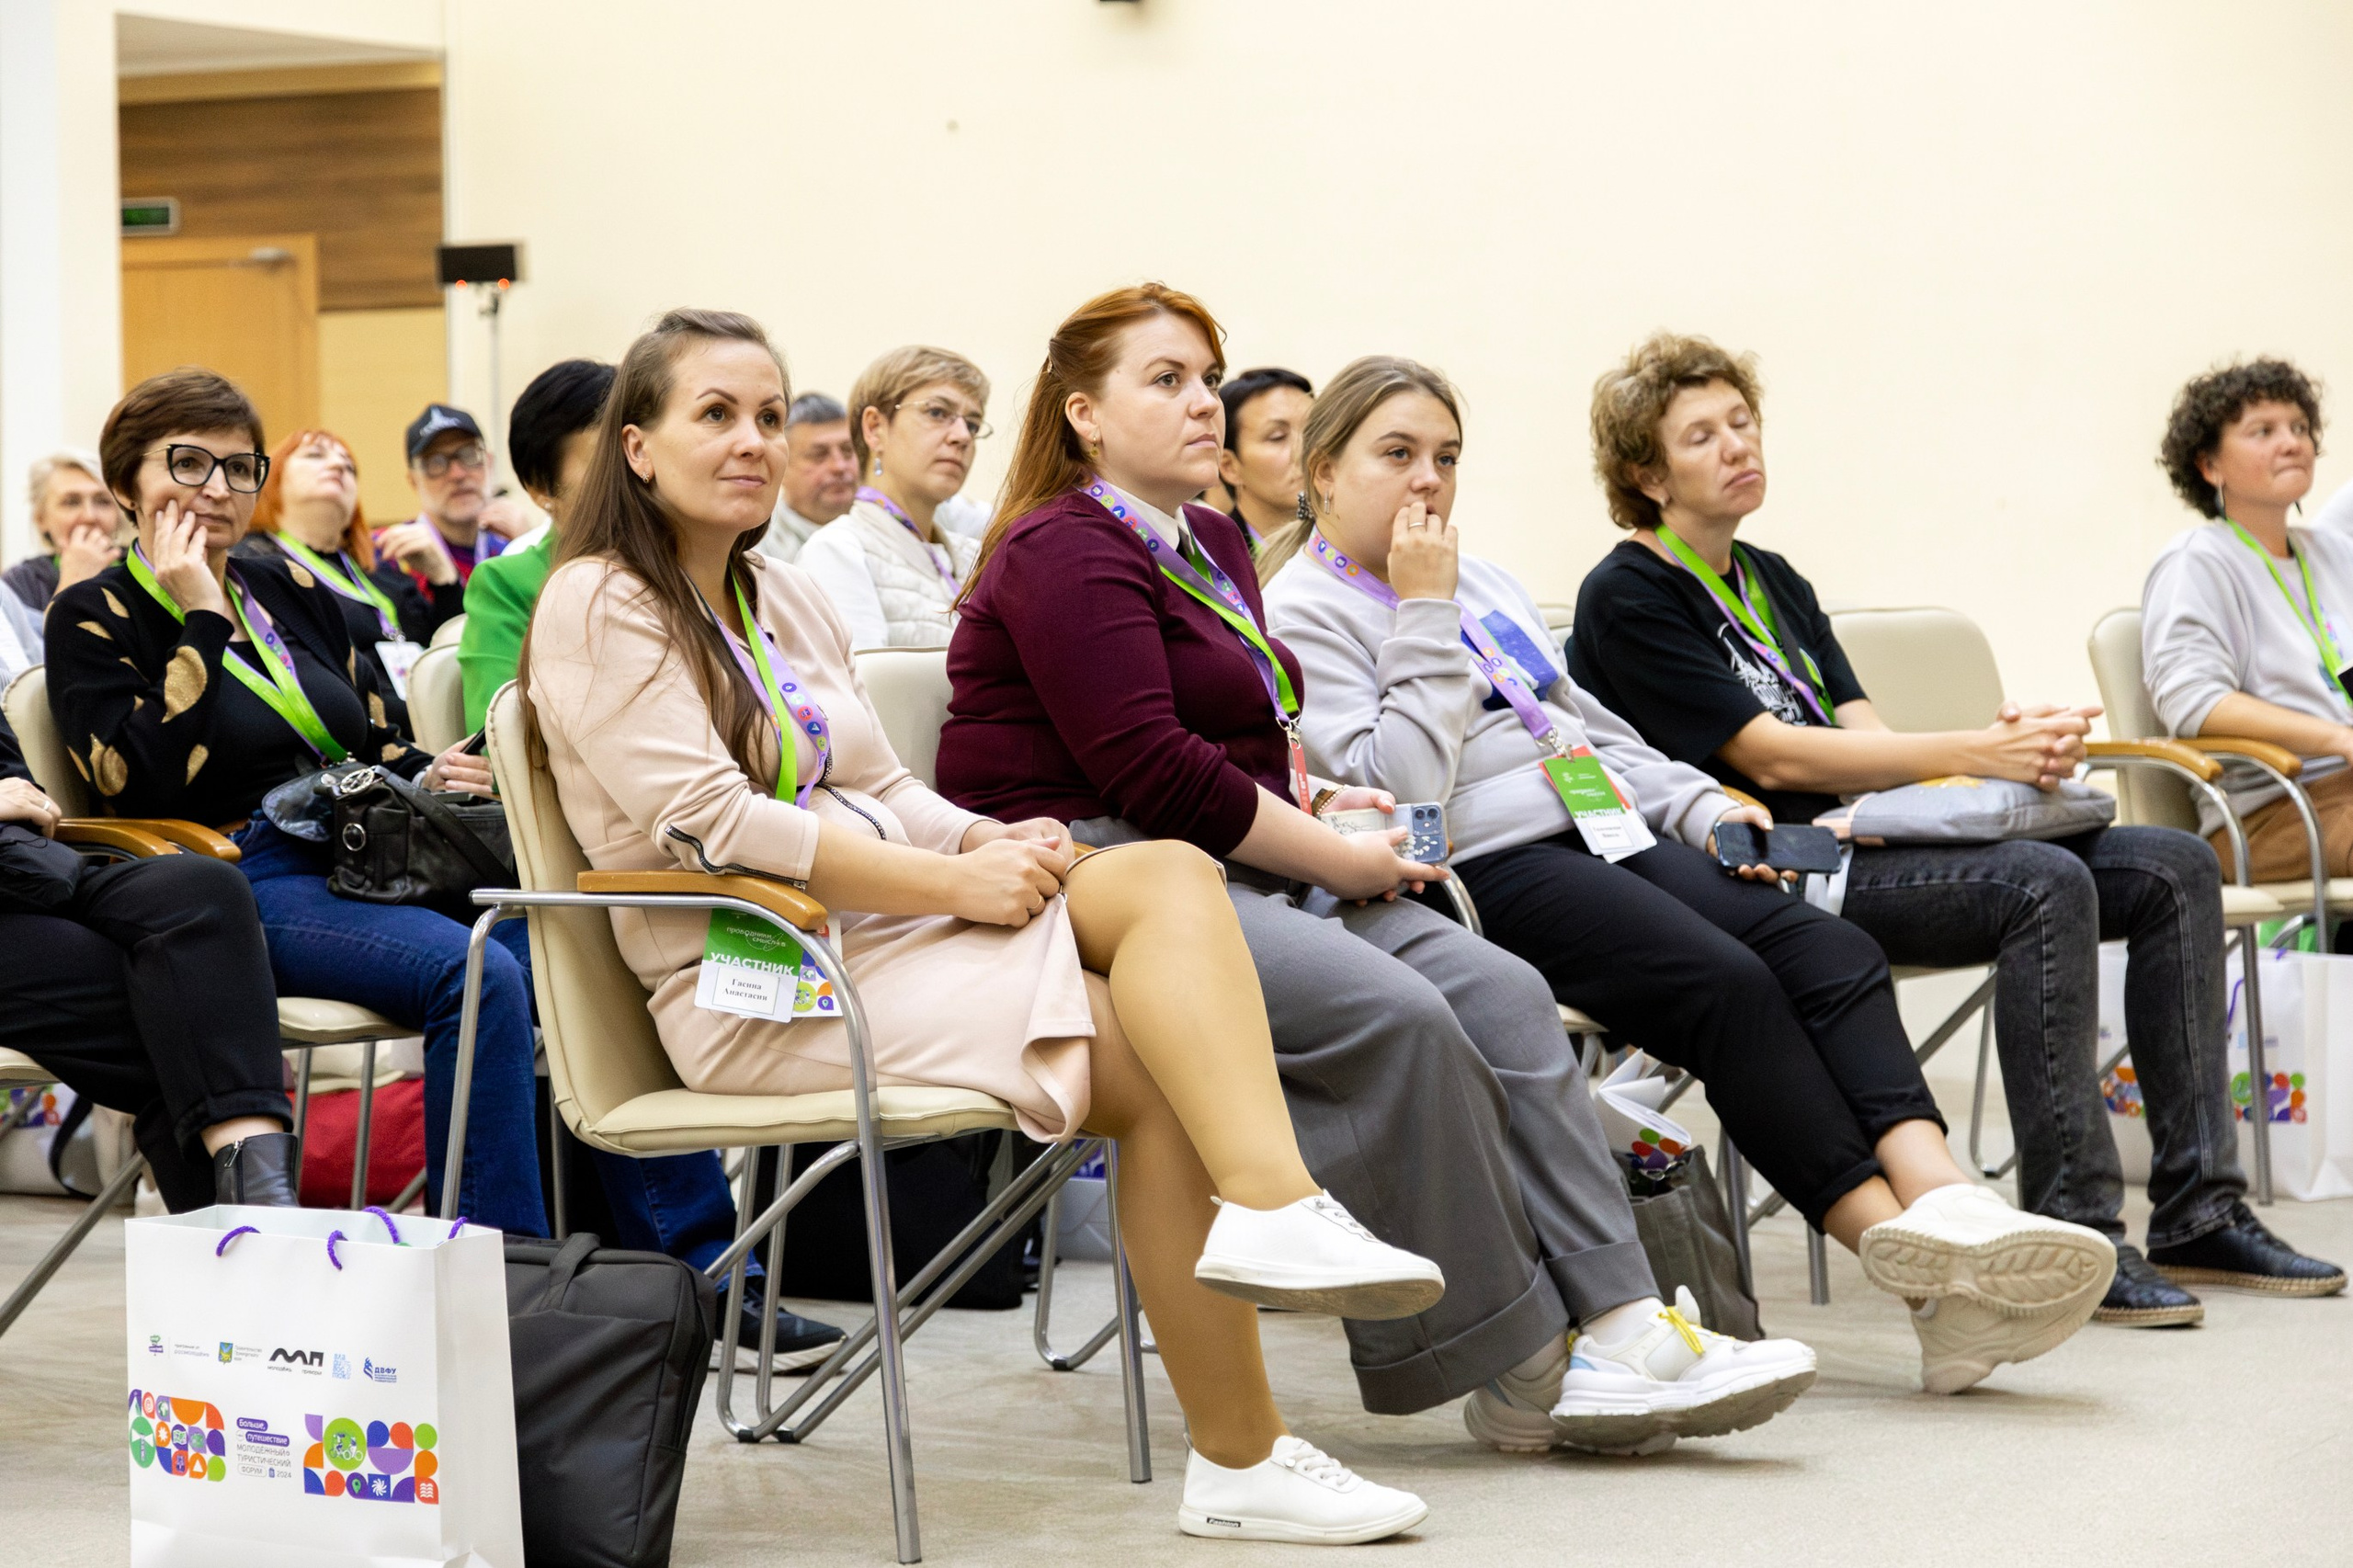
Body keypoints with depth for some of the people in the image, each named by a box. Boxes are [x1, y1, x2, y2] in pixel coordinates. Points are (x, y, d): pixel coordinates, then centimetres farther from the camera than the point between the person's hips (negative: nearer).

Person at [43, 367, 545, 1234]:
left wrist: (424, 775, 3)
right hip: (249, 882, -7)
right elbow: (141, 785, -12)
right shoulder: (94, 618, 3)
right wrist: (202, 621, -9)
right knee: (477, 975, -33)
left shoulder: (293, 592, 22)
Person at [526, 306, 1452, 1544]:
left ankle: (1271, 1211, -33)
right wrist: (954, 884, -17)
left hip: (885, 924, 8)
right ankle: (1243, 1461, -24)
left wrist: (993, 840, -4)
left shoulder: (785, 598, 22)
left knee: (1168, 875, -20)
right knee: (1163, 1064, -22)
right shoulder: (599, 609, -4)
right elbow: (712, 825, -16)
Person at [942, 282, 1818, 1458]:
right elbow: (1152, 775, -17)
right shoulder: (1066, 555, -8)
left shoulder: (1210, 543, 22)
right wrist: (1336, 857, -11)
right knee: (1395, 1017, -28)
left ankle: (1617, 1322, -20)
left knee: (1500, 993, -12)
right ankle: (1517, 1372, -20)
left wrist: (1312, 801, 8)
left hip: (1227, 870, 9)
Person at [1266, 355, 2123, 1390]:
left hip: (1603, 837, 8)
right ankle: (1912, 1264, -31)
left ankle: (1942, 1195, -35)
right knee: (1726, 984, -29)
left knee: (1831, 952, -17)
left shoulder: (1484, 585, 25)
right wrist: (1423, 614, -9)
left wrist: (1702, 808, 12)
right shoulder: (1300, 613, 0)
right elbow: (1397, 788, -14)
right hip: (1484, 871, -8)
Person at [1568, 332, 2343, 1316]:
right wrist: (1974, 753, -19)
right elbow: (1771, 757, -14)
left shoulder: (1774, 582, 22)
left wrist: (2016, 746, -11)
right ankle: (2071, 1237, -29)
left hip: (1859, 835, 9)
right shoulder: (1627, 600, -5)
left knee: (2174, 870, -4)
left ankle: (2198, 1212, -6)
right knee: (2046, 885, -30)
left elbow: (1863, 735, 10)